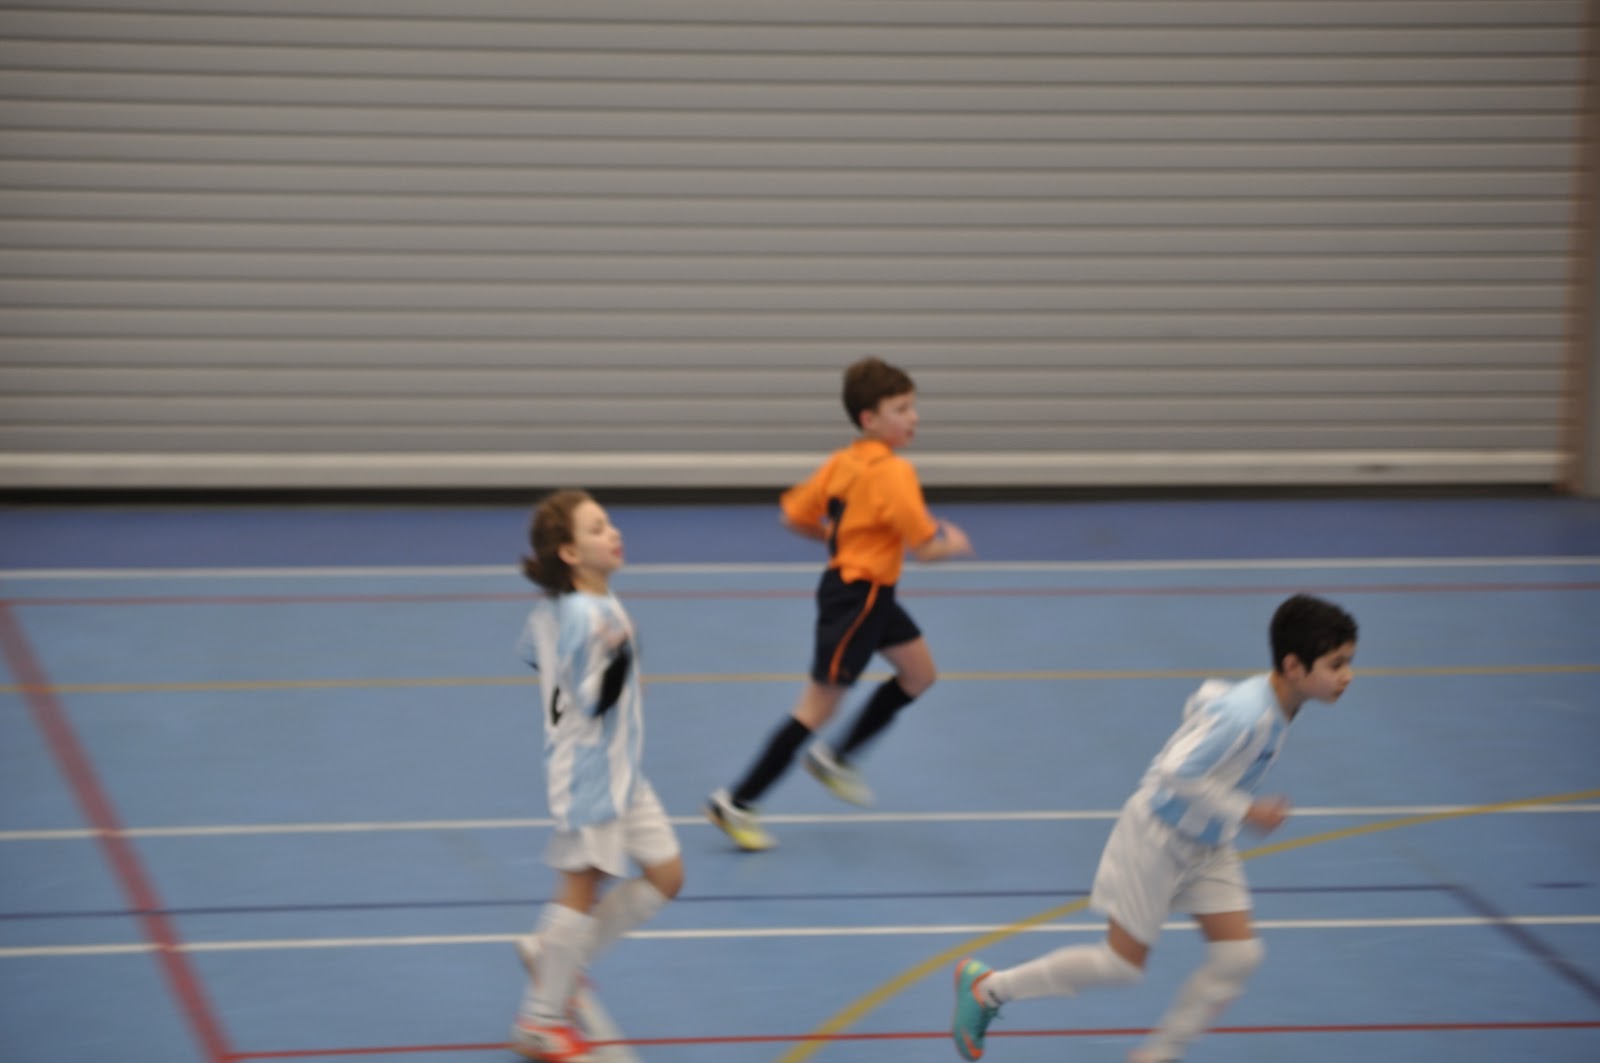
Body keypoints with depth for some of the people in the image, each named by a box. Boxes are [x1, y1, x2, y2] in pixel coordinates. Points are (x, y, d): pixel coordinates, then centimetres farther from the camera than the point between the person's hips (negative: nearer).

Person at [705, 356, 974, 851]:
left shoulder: (841, 462, 2)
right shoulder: (893, 472, -22)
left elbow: (795, 517, 6)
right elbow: (925, 548, -23)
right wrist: (954, 545, -2)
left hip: (872, 595, 10)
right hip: (856, 598, -10)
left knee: (919, 673, 21)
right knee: (818, 706, -2)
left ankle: (836, 759, 29)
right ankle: (736, 804, 4)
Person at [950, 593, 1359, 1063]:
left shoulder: (1278, 701, -4)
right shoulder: (1246, 715, -33)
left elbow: (1206, 695, 12)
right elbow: (1178, 773, -34)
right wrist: (1244, 811, -28)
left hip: (1208, 846, 9)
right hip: (1158, 836, -9)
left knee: (1239, 954, -2)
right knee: (1123, 963, 2)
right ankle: (986, 985, 18)